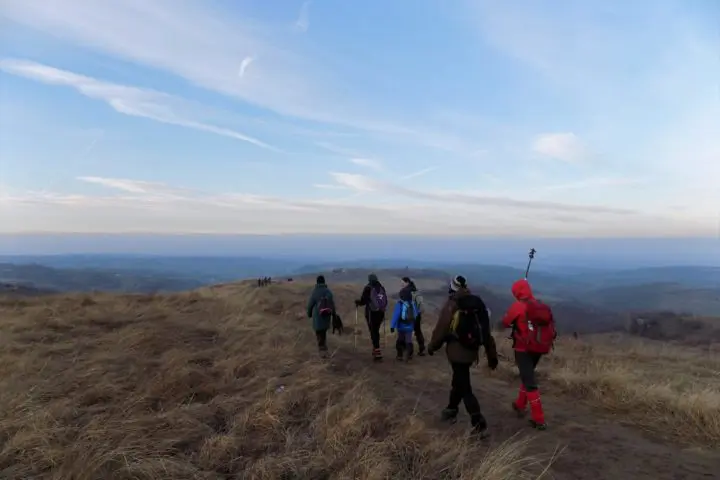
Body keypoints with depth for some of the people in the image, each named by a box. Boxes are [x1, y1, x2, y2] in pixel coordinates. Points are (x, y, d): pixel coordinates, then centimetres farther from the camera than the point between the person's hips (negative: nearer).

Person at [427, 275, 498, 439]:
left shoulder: (451, 305, -14)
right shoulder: (478, 304, 4)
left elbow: (441, 329, -10)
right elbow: (487, 332, 7)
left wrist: (431, 347, 6)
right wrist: (492, 356, 13)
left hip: (457, 351, -7)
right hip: (472, 351, 7)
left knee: (465, 388, -2)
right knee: (458, 381, 24)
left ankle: (479, 425, -5)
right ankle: (451, 411, 40)